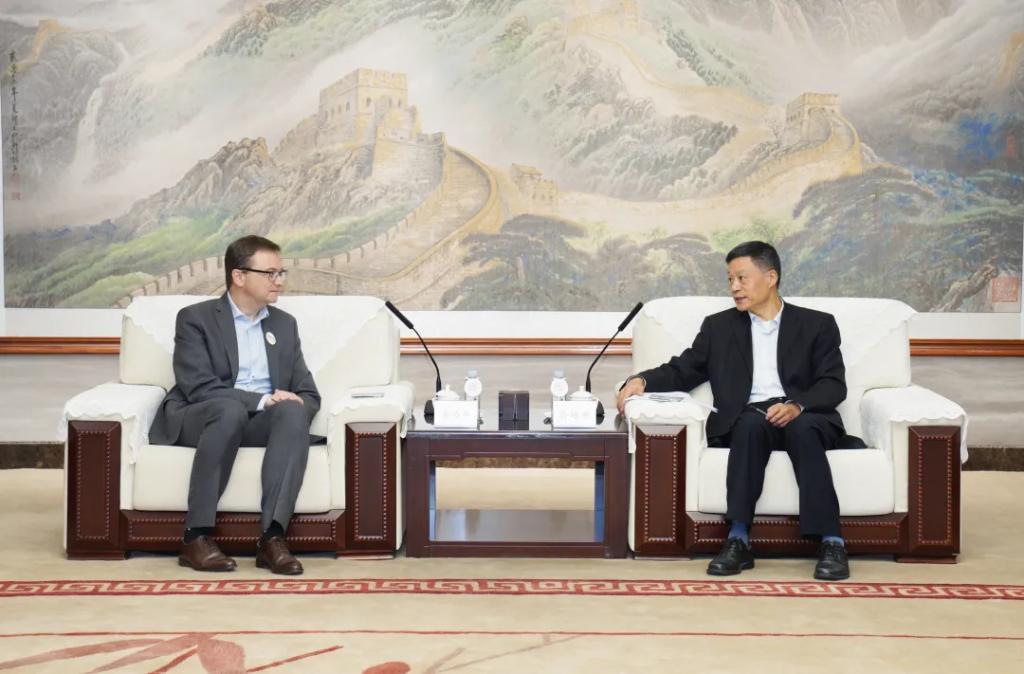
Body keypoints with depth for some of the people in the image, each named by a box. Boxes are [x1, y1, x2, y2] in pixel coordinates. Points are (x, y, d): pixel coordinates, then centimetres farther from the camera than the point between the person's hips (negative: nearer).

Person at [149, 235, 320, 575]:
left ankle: (272, 536, -38)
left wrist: (291, 405, -12)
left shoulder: (284, 324, 16)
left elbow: (309, 394, 12)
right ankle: (197, 537, -33)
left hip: (262, 422, 4)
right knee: (230, 409, -38)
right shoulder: (195, 318, 0)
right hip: (197, 420, -4)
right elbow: (198, 388, -13)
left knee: (294, 412, -30)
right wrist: (262, 400, -22)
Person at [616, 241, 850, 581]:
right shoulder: (719, 327, 21)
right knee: (752, 423, -35)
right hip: (745, 421, 1)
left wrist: (797, 406, -18)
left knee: (803, 429, -36)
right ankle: (738, 540, -39)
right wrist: (642, 380, -6)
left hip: (803, 419, -1)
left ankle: (831, 543, -40)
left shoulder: (817, 324, 14)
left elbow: (833, 384, 3)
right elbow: (682, 371, 15)